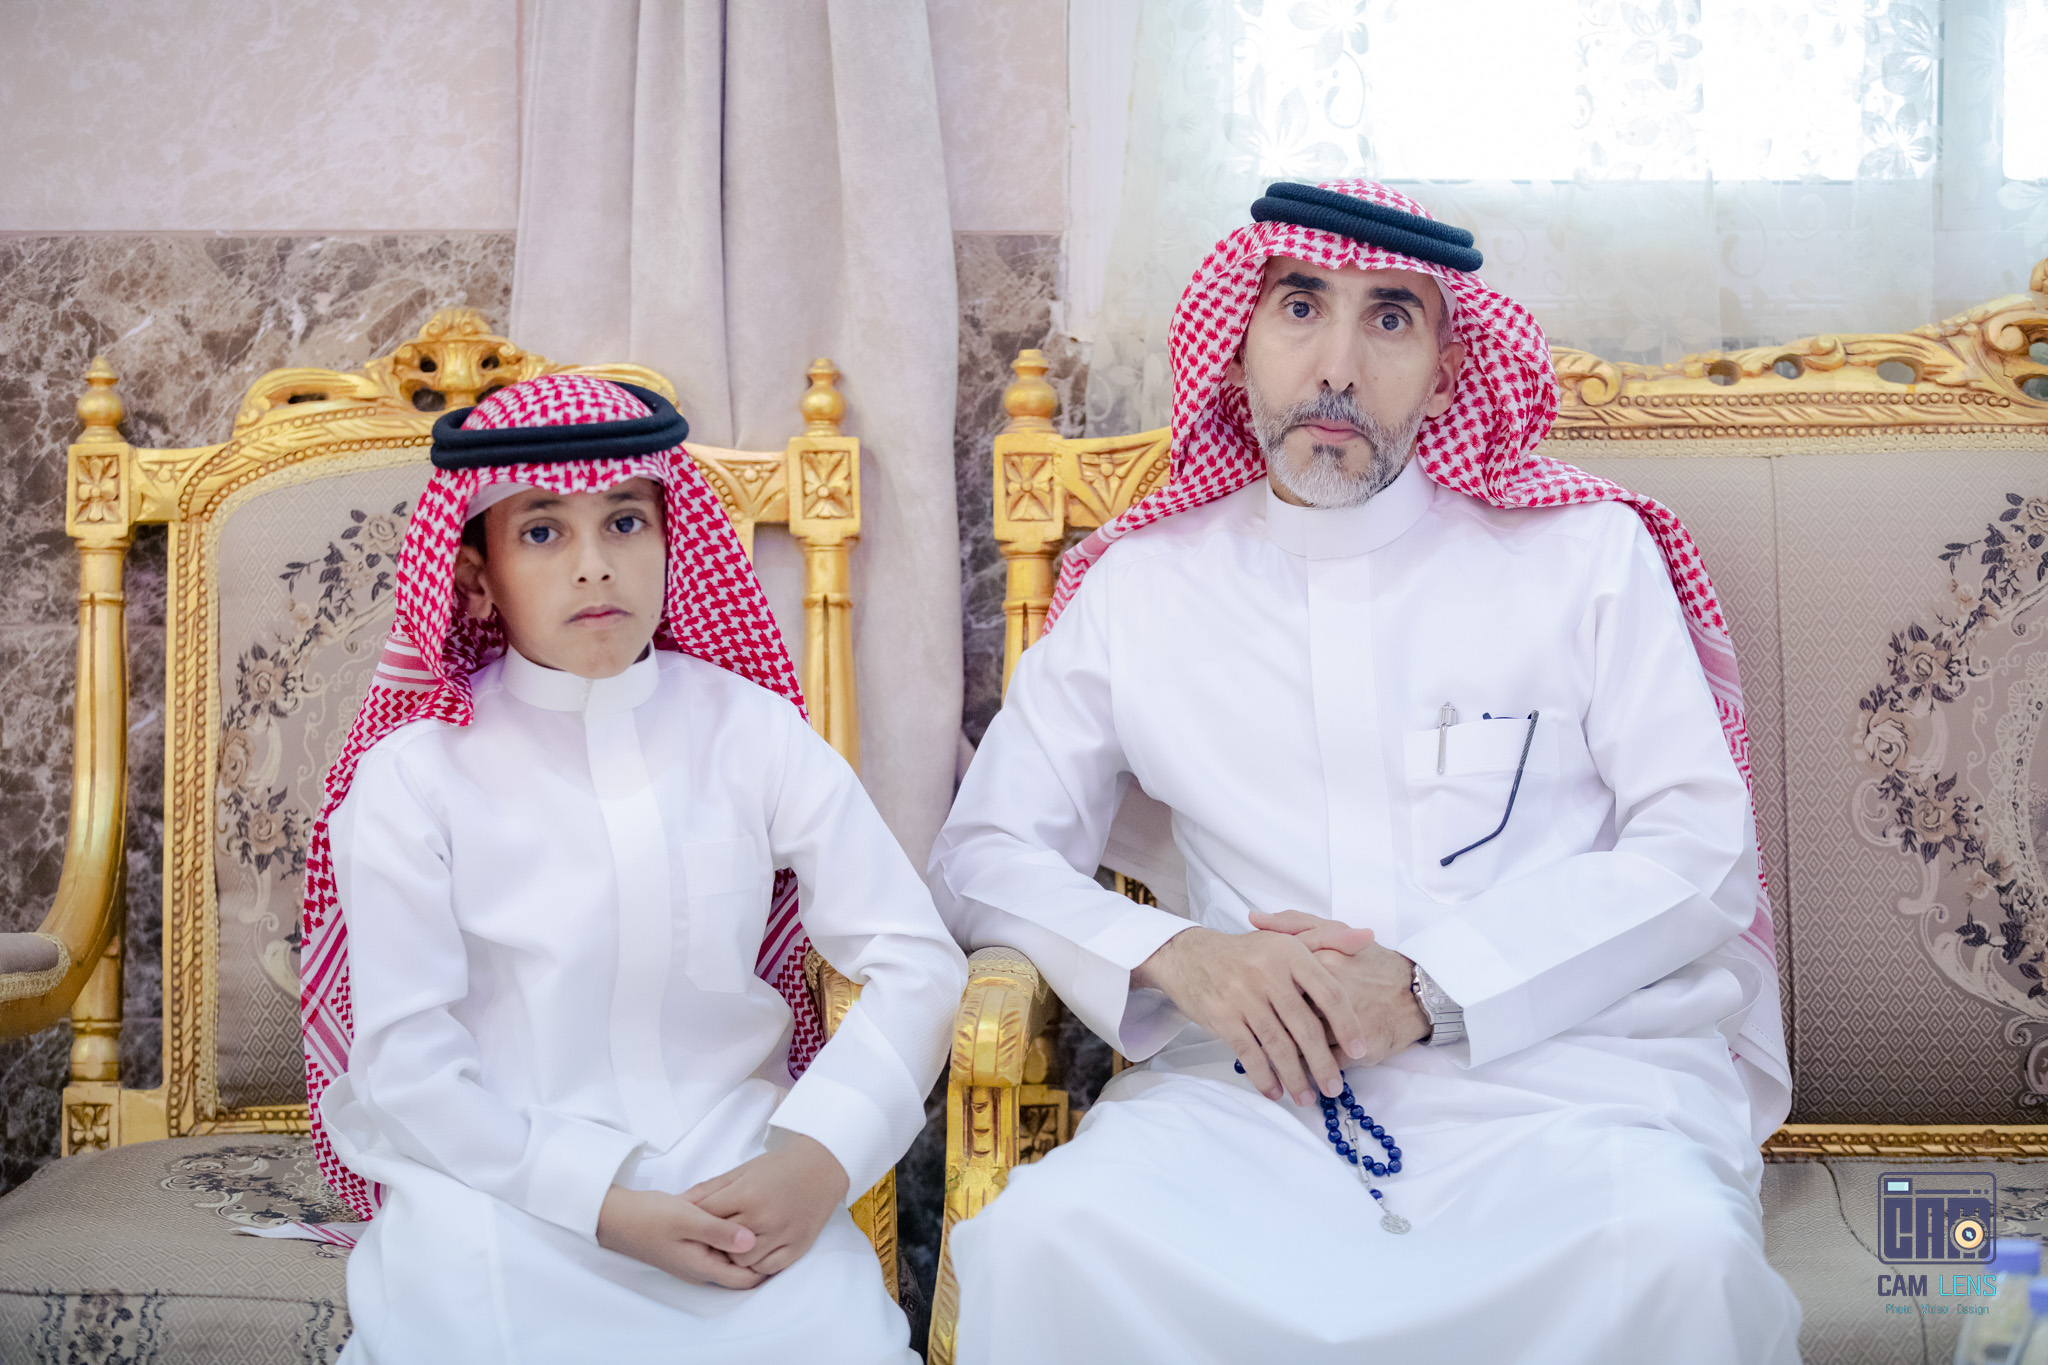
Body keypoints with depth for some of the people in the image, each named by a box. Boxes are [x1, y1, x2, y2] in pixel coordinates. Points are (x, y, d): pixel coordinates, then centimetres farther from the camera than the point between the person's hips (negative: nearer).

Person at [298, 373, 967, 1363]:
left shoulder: (749, 733, 5)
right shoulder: (415, 778, -1)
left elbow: (915, 963, 2)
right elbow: (403, 1060, -6)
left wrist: (820, 1153, -14)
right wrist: (607, 1207, -17)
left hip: (735, 1177, 1)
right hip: (508, 1186, -1)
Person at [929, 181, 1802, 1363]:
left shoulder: (1586, 554, 9)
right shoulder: (1140, 586, 12)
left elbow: (1699, 848, 3)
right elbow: (987, 852, 12)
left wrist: (1434, 987, -11)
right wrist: (1170, 955, -10)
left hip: (1560, 1062, 0)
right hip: (1258, 1079, 1)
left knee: (1672, 1248, -34)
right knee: (1049, 1234, -30)